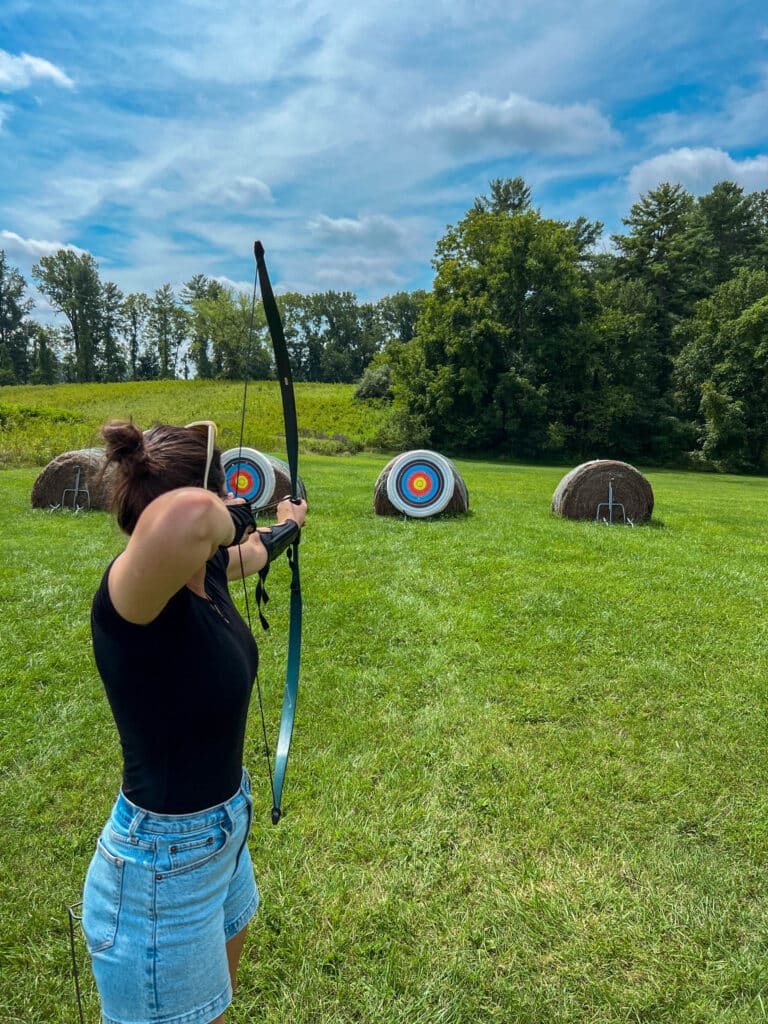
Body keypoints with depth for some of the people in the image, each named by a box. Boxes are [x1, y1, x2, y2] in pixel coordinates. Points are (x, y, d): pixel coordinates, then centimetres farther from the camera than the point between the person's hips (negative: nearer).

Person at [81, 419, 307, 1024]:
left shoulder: (205, 569, -10)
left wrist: (283, 531, 37)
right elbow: (183, 518, -57)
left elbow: (249, 553, 16)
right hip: (161, 882, -8)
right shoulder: (134, 596, -33)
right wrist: (224, 518, -33)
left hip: (222, 836, 8)